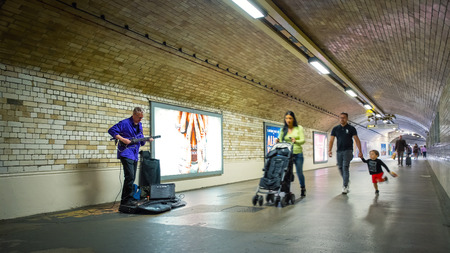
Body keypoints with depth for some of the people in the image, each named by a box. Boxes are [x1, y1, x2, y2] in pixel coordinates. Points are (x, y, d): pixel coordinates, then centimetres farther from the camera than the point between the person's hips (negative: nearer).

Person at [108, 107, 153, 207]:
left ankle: (125, 200, 19)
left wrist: (147, 140, -1)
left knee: (132, 178, 10)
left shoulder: (139, 125, 16)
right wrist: (122, 139, -21)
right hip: (126, 153, -8)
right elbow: (111, 130, -13)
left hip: (134, 155, 8)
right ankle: (127, 199, -5)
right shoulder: (124, 123, -8)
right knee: (130, 176, -15)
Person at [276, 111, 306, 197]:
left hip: (297, 154, -1)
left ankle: (303, 188, 30)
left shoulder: (299, 128, 0)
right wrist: (278, 141, -17)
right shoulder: (283, 129, 6)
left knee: (299, 172, 6)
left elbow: (303, 140, -8)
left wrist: (295, 141, -28)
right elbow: (280, 140, 6)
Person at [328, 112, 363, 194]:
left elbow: (357, 140, 0)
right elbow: (331, 140, 2)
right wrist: (329, 150, -12)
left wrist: (360, 151, -7)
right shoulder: (335, 129, 7)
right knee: (340, 168, 8)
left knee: (345, 168, -13)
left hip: (348, 151, -3)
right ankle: (347, 180, 32)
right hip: (339, 151, 3)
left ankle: (345, 187, -11)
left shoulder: (351, 128, 1)